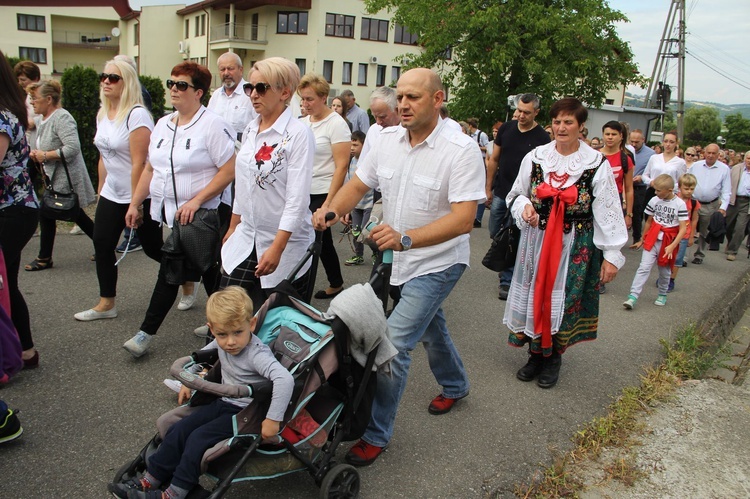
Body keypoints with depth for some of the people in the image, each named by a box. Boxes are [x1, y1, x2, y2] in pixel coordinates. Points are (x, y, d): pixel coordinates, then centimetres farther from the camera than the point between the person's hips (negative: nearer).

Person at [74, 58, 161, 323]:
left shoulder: (137, 115, -17)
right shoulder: (102, 114, 9)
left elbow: (139, 163, -20)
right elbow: (103, 156, 16)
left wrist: (135, 204, -19)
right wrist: (100, 191, 15)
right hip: (111, 194, 8)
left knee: (153, 248, 2)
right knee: (102, 244, 6)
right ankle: (106, 304, 18)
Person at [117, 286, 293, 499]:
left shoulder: (257, 355, -31)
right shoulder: (221, 343, -5)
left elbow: (285, 380, -45)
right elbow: (203, 354, 18)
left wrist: (273, 419, -42)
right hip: (223, 403, 8)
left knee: (198, 439, -18)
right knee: (178, 431, -1)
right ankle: (150, 480, 13)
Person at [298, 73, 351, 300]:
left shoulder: (336, 124, -10)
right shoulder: (303, 122, 11)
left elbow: (341, 166, -14)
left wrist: (328, 202, -18)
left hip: (324, 194, -7)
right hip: (304, 193, 7)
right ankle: (336, 285, 28)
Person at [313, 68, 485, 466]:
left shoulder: (461, 150, -22)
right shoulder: (388, 139, -3)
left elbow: (463, 220, -29)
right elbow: (358, 184, 2)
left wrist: (406, 238, -41)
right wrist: (330, 212, -19)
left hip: (437, 262, -7)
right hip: (398, 257, 7)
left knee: (394, 343, -12)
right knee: (429, 326, 26)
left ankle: (376, 433, 6)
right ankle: (455, 384, 53)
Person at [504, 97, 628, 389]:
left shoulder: (597, 164, -6)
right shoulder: (535, 157, 1)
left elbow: (608, 212, -6)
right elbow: (517, 195, 12)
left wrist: (612, 255, -8)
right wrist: (524, 207, -12)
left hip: (576, 244, -2)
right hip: (537, 239, 3)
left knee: (563, 300, 3)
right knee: (535, 296, 7)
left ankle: (553, 358, 21)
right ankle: (536, 354, 24)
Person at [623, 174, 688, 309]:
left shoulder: (680, 204, -10)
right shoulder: (654, 200, 0)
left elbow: (683, 228, -12)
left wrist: (672, 246, -21)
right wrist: (642, 240, 16)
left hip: (668, 243, -2)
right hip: (652, 239, 2)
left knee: (664, 271, 13)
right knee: (644, 268, -8)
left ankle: (662, 295, 34)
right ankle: (633, 296, -13)